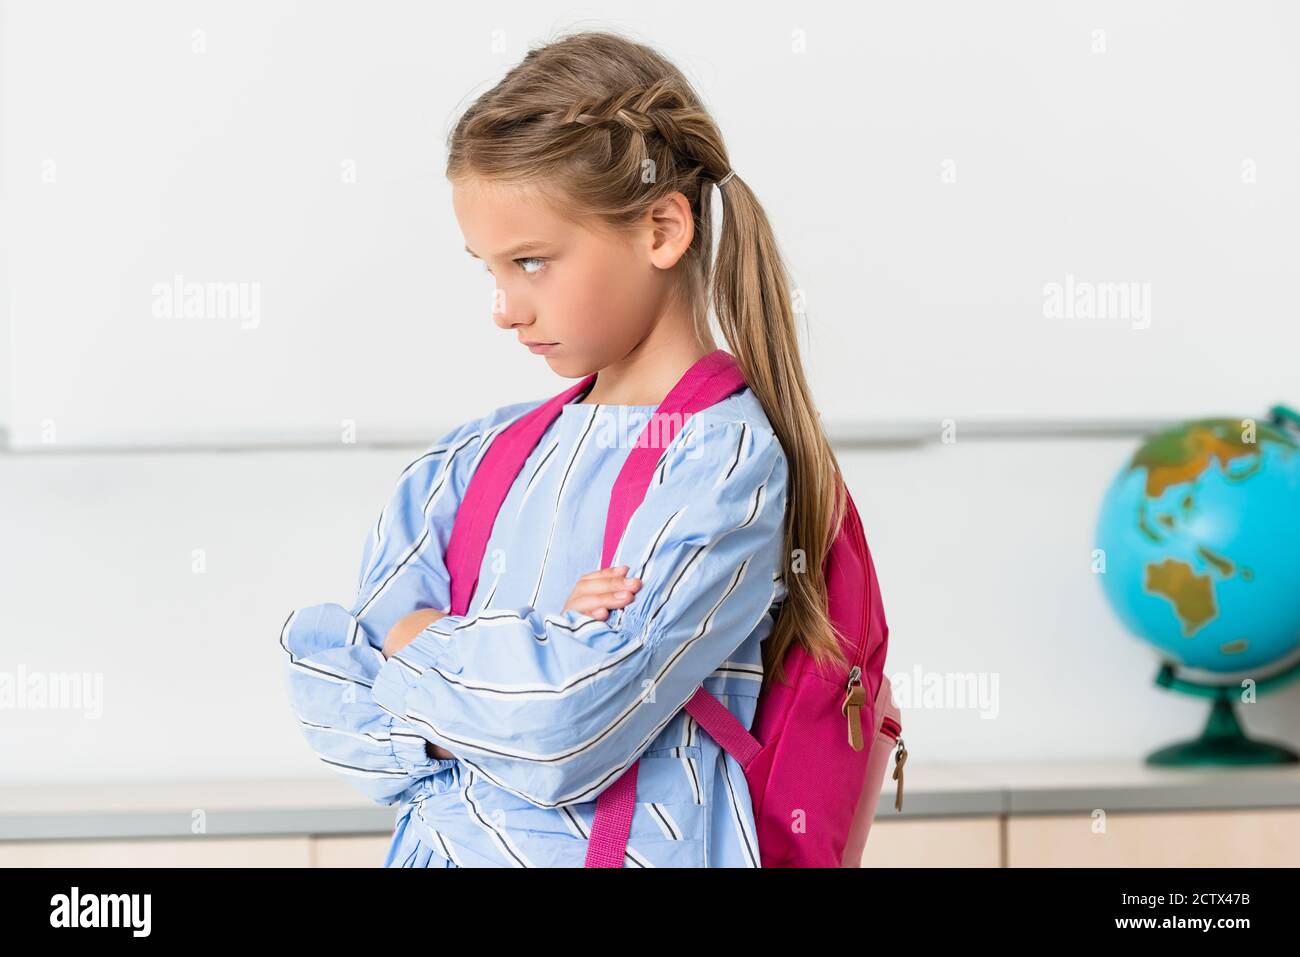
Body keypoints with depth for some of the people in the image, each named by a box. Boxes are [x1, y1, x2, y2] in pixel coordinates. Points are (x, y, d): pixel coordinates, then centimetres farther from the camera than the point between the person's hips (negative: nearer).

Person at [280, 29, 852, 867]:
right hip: (440, 843, 4)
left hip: (621, 852, -4)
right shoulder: (476, 459, 8)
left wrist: (421, 642, -2)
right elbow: (333, 703, 1)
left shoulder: (727, 463, -8)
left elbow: (563, 735, -17)